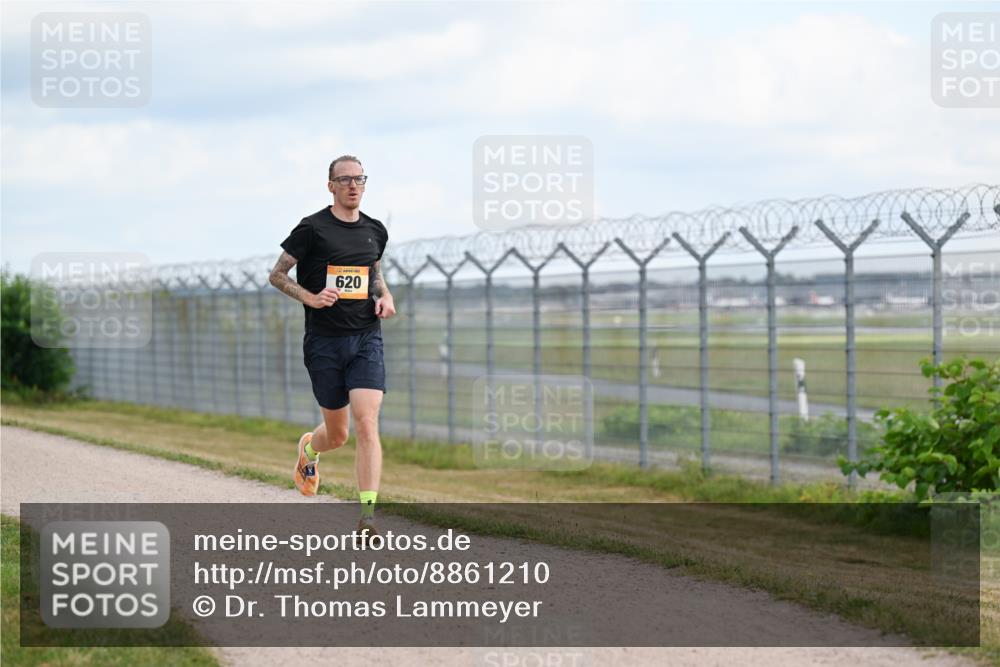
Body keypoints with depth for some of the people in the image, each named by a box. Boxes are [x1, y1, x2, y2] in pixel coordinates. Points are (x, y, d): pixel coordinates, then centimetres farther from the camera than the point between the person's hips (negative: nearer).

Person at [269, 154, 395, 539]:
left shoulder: (376, 231, 10)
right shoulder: (312, 229, -4)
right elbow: (277, 275, 1)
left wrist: (385, 296, 6)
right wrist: (310, 297, -15)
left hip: (366, 338, 2)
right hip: (324, 341, -2)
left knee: (367, 426, -14)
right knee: (337, 433, 8)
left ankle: (368, 514, -17)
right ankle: (309, 449, 46)